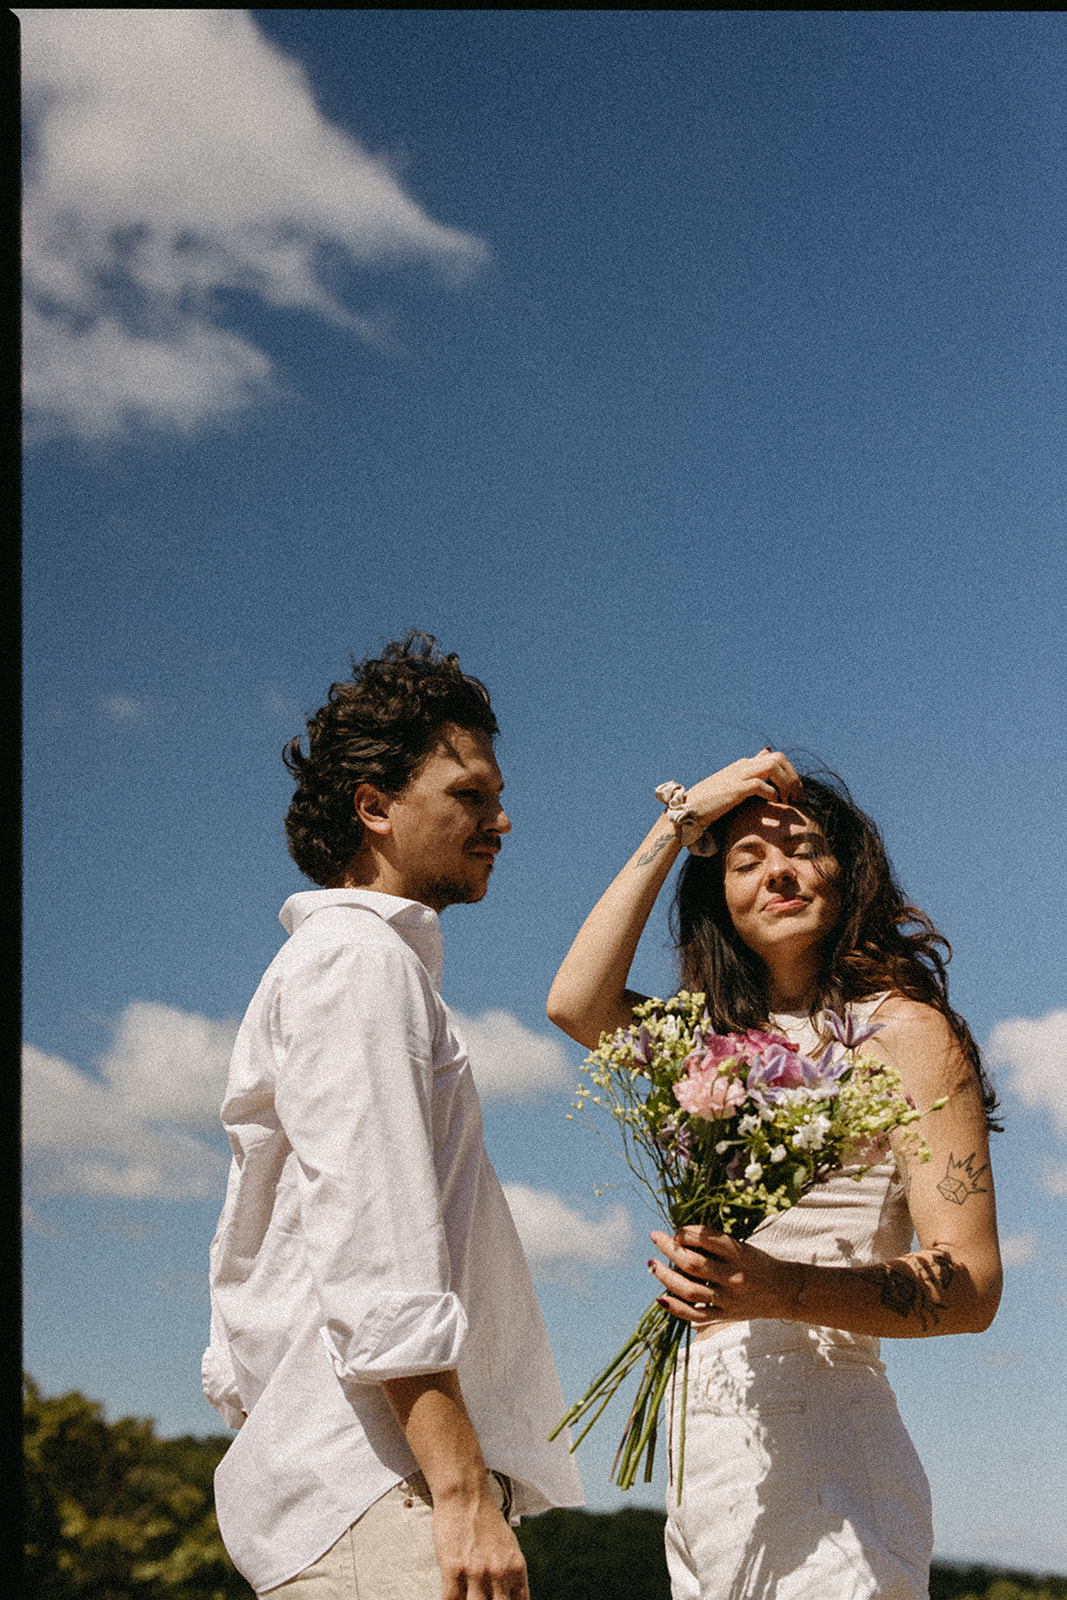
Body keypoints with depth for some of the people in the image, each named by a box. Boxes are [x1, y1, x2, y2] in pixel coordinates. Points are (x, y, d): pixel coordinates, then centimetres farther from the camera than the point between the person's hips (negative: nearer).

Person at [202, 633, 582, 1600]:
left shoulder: (319, 961, 25)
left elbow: (247, 1256, 25)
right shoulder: (361, 959, -7)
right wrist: (463, 1491, -22)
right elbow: (371, 1247, -19)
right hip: (377, 1485, -10)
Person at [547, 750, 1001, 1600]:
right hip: (704, 1459, 6)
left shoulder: (904, 1032, -4)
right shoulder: (722, 1042, 16)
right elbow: (575, 1001, 1)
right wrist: (679, 820, 5)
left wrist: (785, 1291, -29)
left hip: (819, 1454, -6)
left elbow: (972, 1285, -12)